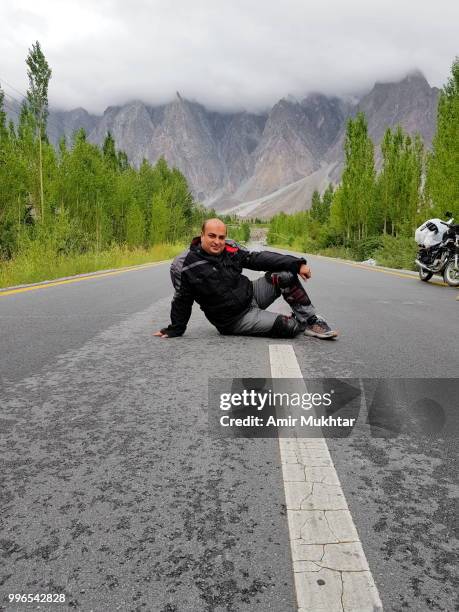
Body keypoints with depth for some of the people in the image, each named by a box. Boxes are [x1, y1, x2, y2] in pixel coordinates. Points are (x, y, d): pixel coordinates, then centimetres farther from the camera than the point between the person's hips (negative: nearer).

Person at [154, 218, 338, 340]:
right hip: (236, 320, -5)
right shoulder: (183, 266, -17)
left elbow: (259, 258, -2)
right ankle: (304, 324, 16)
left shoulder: (230, 249, -4)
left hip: (251, 294, 6)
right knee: (288, 326, -20)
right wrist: (174, 330, 4)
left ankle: (311, 321, -1)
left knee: (285, 276, -15)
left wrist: (297, 264, -8)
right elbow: (182, 301, -5)